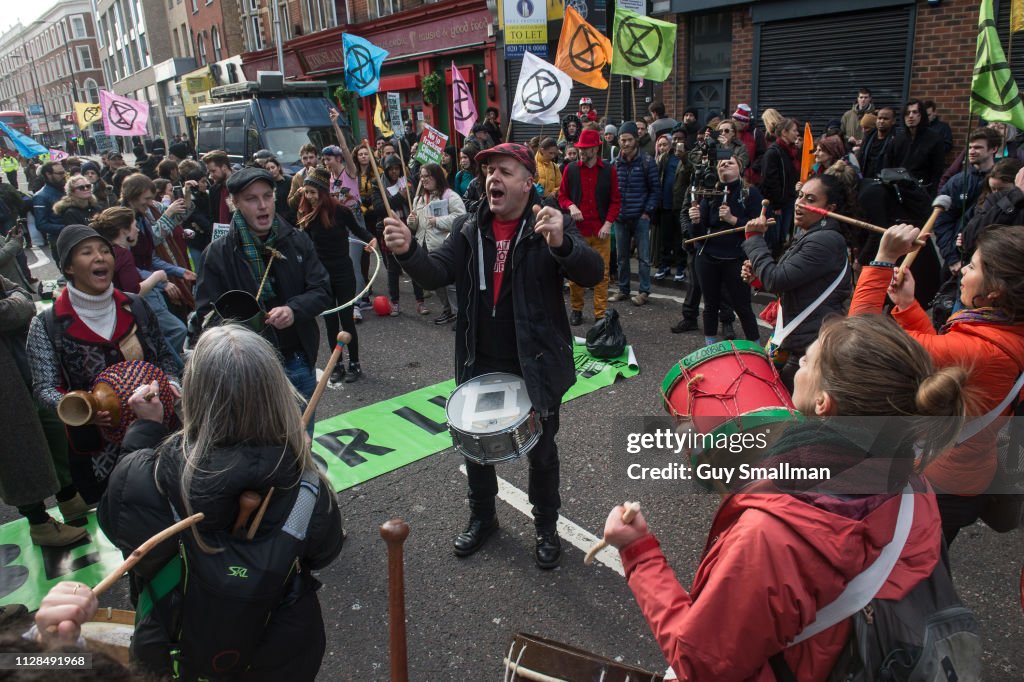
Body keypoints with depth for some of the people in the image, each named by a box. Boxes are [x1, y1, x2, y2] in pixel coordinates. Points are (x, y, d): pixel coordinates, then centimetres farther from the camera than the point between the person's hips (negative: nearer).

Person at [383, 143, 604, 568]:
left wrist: (561, 244, -44)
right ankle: (482, 517, 43)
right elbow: (437, 273, -8)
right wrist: (408, 251, -29)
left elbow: (592, 274, -23)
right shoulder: (470, 228, 1)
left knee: (541, 451, 13)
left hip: (536, 364, -3)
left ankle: (546, 528, 37)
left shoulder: (551, 226, -11)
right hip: (480, 363, 4)